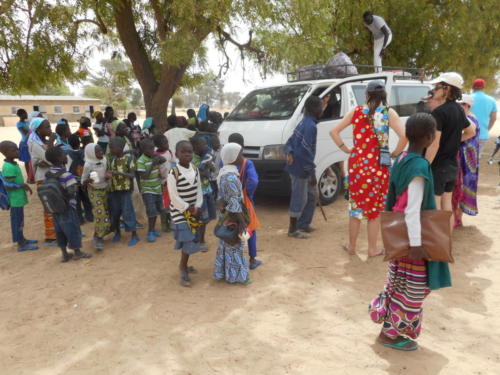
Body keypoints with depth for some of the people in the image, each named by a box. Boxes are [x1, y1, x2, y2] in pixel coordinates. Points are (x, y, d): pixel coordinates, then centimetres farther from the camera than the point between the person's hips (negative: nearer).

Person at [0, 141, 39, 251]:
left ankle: (22, 239, 33)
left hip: (18, 198, 9)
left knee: (19, 219, 19)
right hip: (16, 199, -9)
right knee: (17, 220, 0)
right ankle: (21, 244, 9)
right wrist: (23, 185, -20)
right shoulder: (9, 167, -22)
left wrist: (24, 186, 9)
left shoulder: (13, 164, 7)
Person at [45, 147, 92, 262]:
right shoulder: (66, 175, -22)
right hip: (67, 207, -7)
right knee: (72, 228, 9)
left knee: (60, 230, 16)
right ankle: (77, 252, 24)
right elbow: (72, 191, -23)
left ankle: (65, 254, 28)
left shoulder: (48, 173, 0)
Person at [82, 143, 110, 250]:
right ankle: (98, 237, 3)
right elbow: (83, 182, -13)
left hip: (105, 189, 5)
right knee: (100, 214, -13)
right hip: (94, 191, -5)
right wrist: (88, 180, -36)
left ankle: (98, 236, 26)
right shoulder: (88, 165, -20)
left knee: (107, 212, 8)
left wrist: (108, 176, -16)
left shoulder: (104, 160, -8)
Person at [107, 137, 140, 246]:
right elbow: (108, 172, 11)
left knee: (127, 212, -3)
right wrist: (107, 174, -14)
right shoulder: (111, 159, 6)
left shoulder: (129, 158, -9)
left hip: (125, 189, -5)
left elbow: (132, 175, -13)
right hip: (113, 189, 5)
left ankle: (134, 235, 9)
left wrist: (118, 173, -24)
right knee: (114, 212, 12)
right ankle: (117, 232, 31)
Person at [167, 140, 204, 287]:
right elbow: (174, 197, -18)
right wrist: (187, 209, -14)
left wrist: (197, 207, -7)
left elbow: (199, 190, 5)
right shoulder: (173, 173, -19)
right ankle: (183, 271, 9)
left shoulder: (195, 170, 1)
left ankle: (183, 265, 34)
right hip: (180, 212, -6)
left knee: (190, 240, 15)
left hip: (193, 210, 6)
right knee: (188, 241, -8)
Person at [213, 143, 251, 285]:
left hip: (226, 215, 9)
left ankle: (222, 272, 32)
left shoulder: (224, 172, 6)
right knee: (234, 246, 4)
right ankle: (235, 275, 18)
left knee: (226, 245, 19)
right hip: (232, 217, -9)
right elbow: (234, 202, -25)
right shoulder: (231, 177, -25)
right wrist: (241, 221, -20)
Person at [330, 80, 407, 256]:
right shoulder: (388, 113, -5)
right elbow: (403, 136, -17)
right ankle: (372, 249, 19)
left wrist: (345, 149, 8)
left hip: (357, 164, 2)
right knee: (375, 207, 10)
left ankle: (352, 246, 26)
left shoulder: (356, 111, 2)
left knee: (356, 205, 15)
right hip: (378, 166, -2)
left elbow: (334, 132, 2)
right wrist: (395, 154, -3)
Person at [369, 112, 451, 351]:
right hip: (411, 235, -8)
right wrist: (416, 244, -20)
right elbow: (413, 210, -25)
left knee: (400, 284, 20)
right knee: (414, 288, 7)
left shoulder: (402, 159, 3)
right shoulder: (420, 166, -24)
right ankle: (391, 333, 20)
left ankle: (389, 327, 34)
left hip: (399, 234, 9)